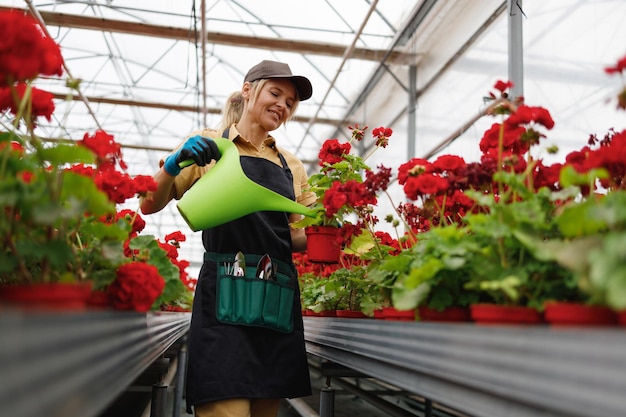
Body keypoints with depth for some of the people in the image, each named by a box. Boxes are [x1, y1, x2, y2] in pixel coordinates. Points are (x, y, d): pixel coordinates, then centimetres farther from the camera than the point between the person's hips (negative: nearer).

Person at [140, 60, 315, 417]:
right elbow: (150, 205, 3)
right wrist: (174, 163, -14)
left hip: (280, 300, 5)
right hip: (224, 297, -4)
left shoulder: (292, 166, 18)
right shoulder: (208, 146, 7)